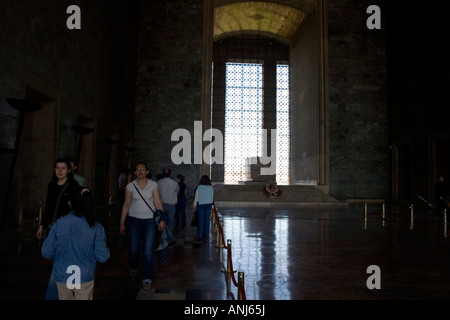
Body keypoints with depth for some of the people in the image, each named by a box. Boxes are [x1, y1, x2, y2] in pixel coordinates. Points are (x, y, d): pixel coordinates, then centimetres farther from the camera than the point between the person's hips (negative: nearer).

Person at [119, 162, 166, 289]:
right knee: (133, 250, 5)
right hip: (134, 220, 1)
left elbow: (158, 203, -3)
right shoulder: (130, 186, 2)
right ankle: (133, 268, 39)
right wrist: (122, 223, 5)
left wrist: (161, 219, -11)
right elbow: (126, 205, 5)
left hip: (150, 221, -1)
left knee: (148, 251, -3)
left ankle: (147, 279, 13)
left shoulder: (153, 185, 0)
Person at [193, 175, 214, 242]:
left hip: (200, 204, -2)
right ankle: (206, 234, 16)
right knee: (207, 219, 9)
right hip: (209, 204, 2)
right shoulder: (211, 188, -3)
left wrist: (194, 205, 7)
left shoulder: (198, 188, -9)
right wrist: (212, 206, 15)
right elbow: (212, 198, 4)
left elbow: (196, 197, -3)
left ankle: (200, 234, -3)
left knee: (200, 220, 1)